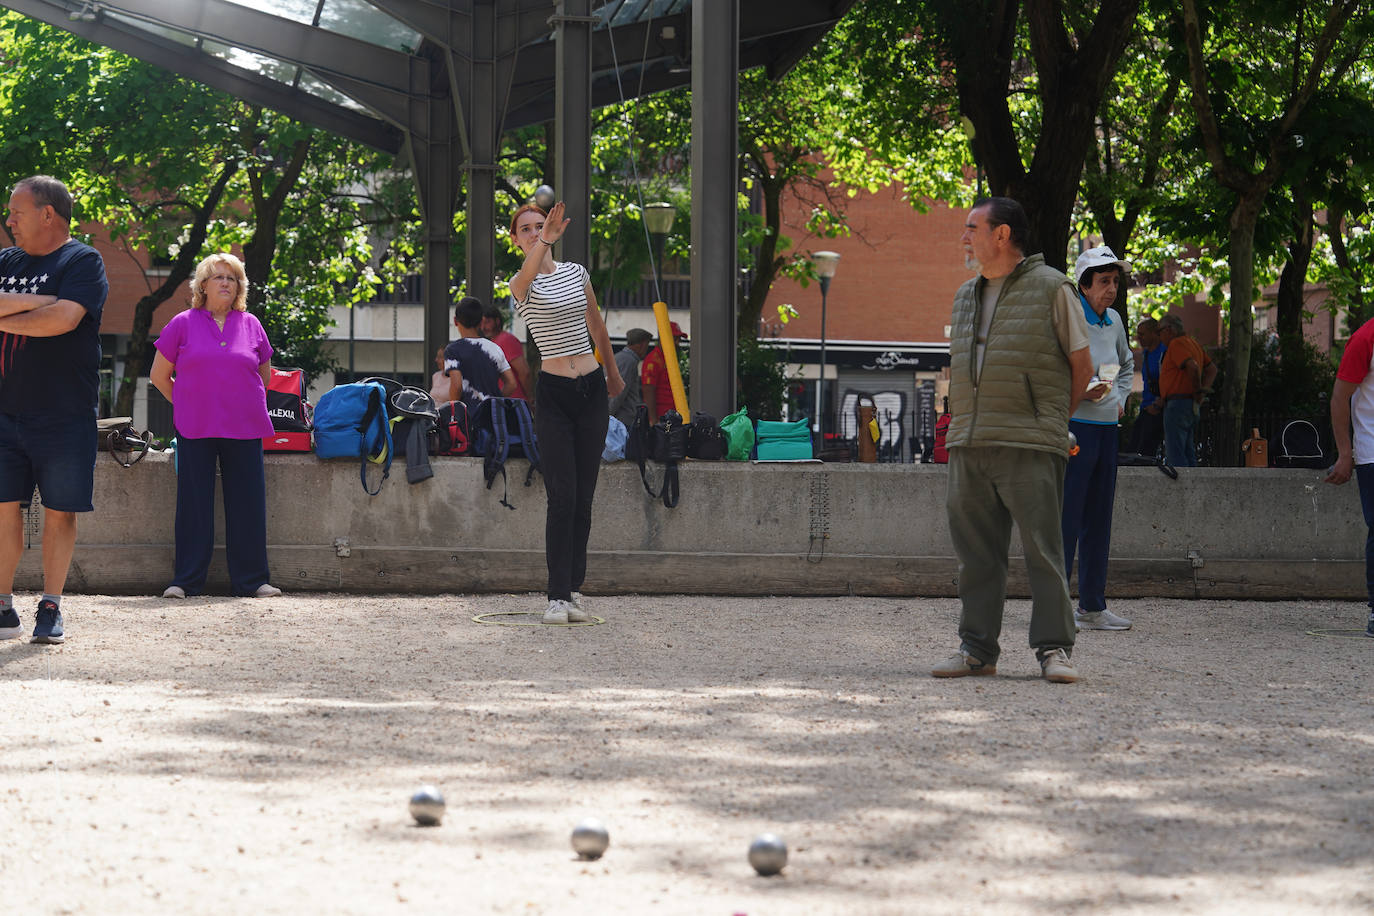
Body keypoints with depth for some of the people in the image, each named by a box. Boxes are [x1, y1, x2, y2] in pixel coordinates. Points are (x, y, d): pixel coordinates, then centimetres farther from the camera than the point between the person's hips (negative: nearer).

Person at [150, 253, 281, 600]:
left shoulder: (250, 325, 10)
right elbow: (159, 375, 9)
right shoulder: (183, 324, 4)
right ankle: (186, 581, 4)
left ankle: (251, 580, 7)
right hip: (195, 431, -2)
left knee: (247, 505, 1)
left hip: (244, 429, 2)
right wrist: (187, 405, 9)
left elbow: (264, 374, 21)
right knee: (194, 506, -1)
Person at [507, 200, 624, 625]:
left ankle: (573, 589, 12)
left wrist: (613, 372, 33)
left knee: (583, 498, 5)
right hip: (553, 394, -4)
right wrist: (544, 242, -51)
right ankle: (557, 597, -10)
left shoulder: (576, 272, 9)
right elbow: (527, 275, -32)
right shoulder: (522, 284, -5)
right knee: (562, 497, -11)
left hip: (592, 390, 4)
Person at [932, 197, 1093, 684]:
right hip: (968, 444, 6)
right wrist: (963, 429, 16)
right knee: (976, 552, 6)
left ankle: (1054, 648, -2)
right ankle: (977, 648, 12)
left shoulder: (1051, 288, 0)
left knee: (1043, 550, -7)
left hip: (1030, 445, -6)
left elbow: (1082, 365, 5)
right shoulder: (966, 295, 19)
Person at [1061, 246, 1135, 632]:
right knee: (1067, 517, -7)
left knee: (1099, 519, 10)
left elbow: (1126, 364, 31)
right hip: (1073, 426, -7)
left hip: (1106, 427, 7)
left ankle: (1093, 606, 15)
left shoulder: (1114, 321, 12)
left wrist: (1120, 398, 15)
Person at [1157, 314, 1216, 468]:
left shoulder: (1176, 344, -11)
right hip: (1190, 405, 10)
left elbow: (1193, 367, -25)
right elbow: (1212, 369, 23)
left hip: (1177, 402, -10)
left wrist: (1197, 390, -12)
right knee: (1188, 453, 12)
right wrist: (1204, 390, 11)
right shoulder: (1194, 344, 19)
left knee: (1174, 455, -11)